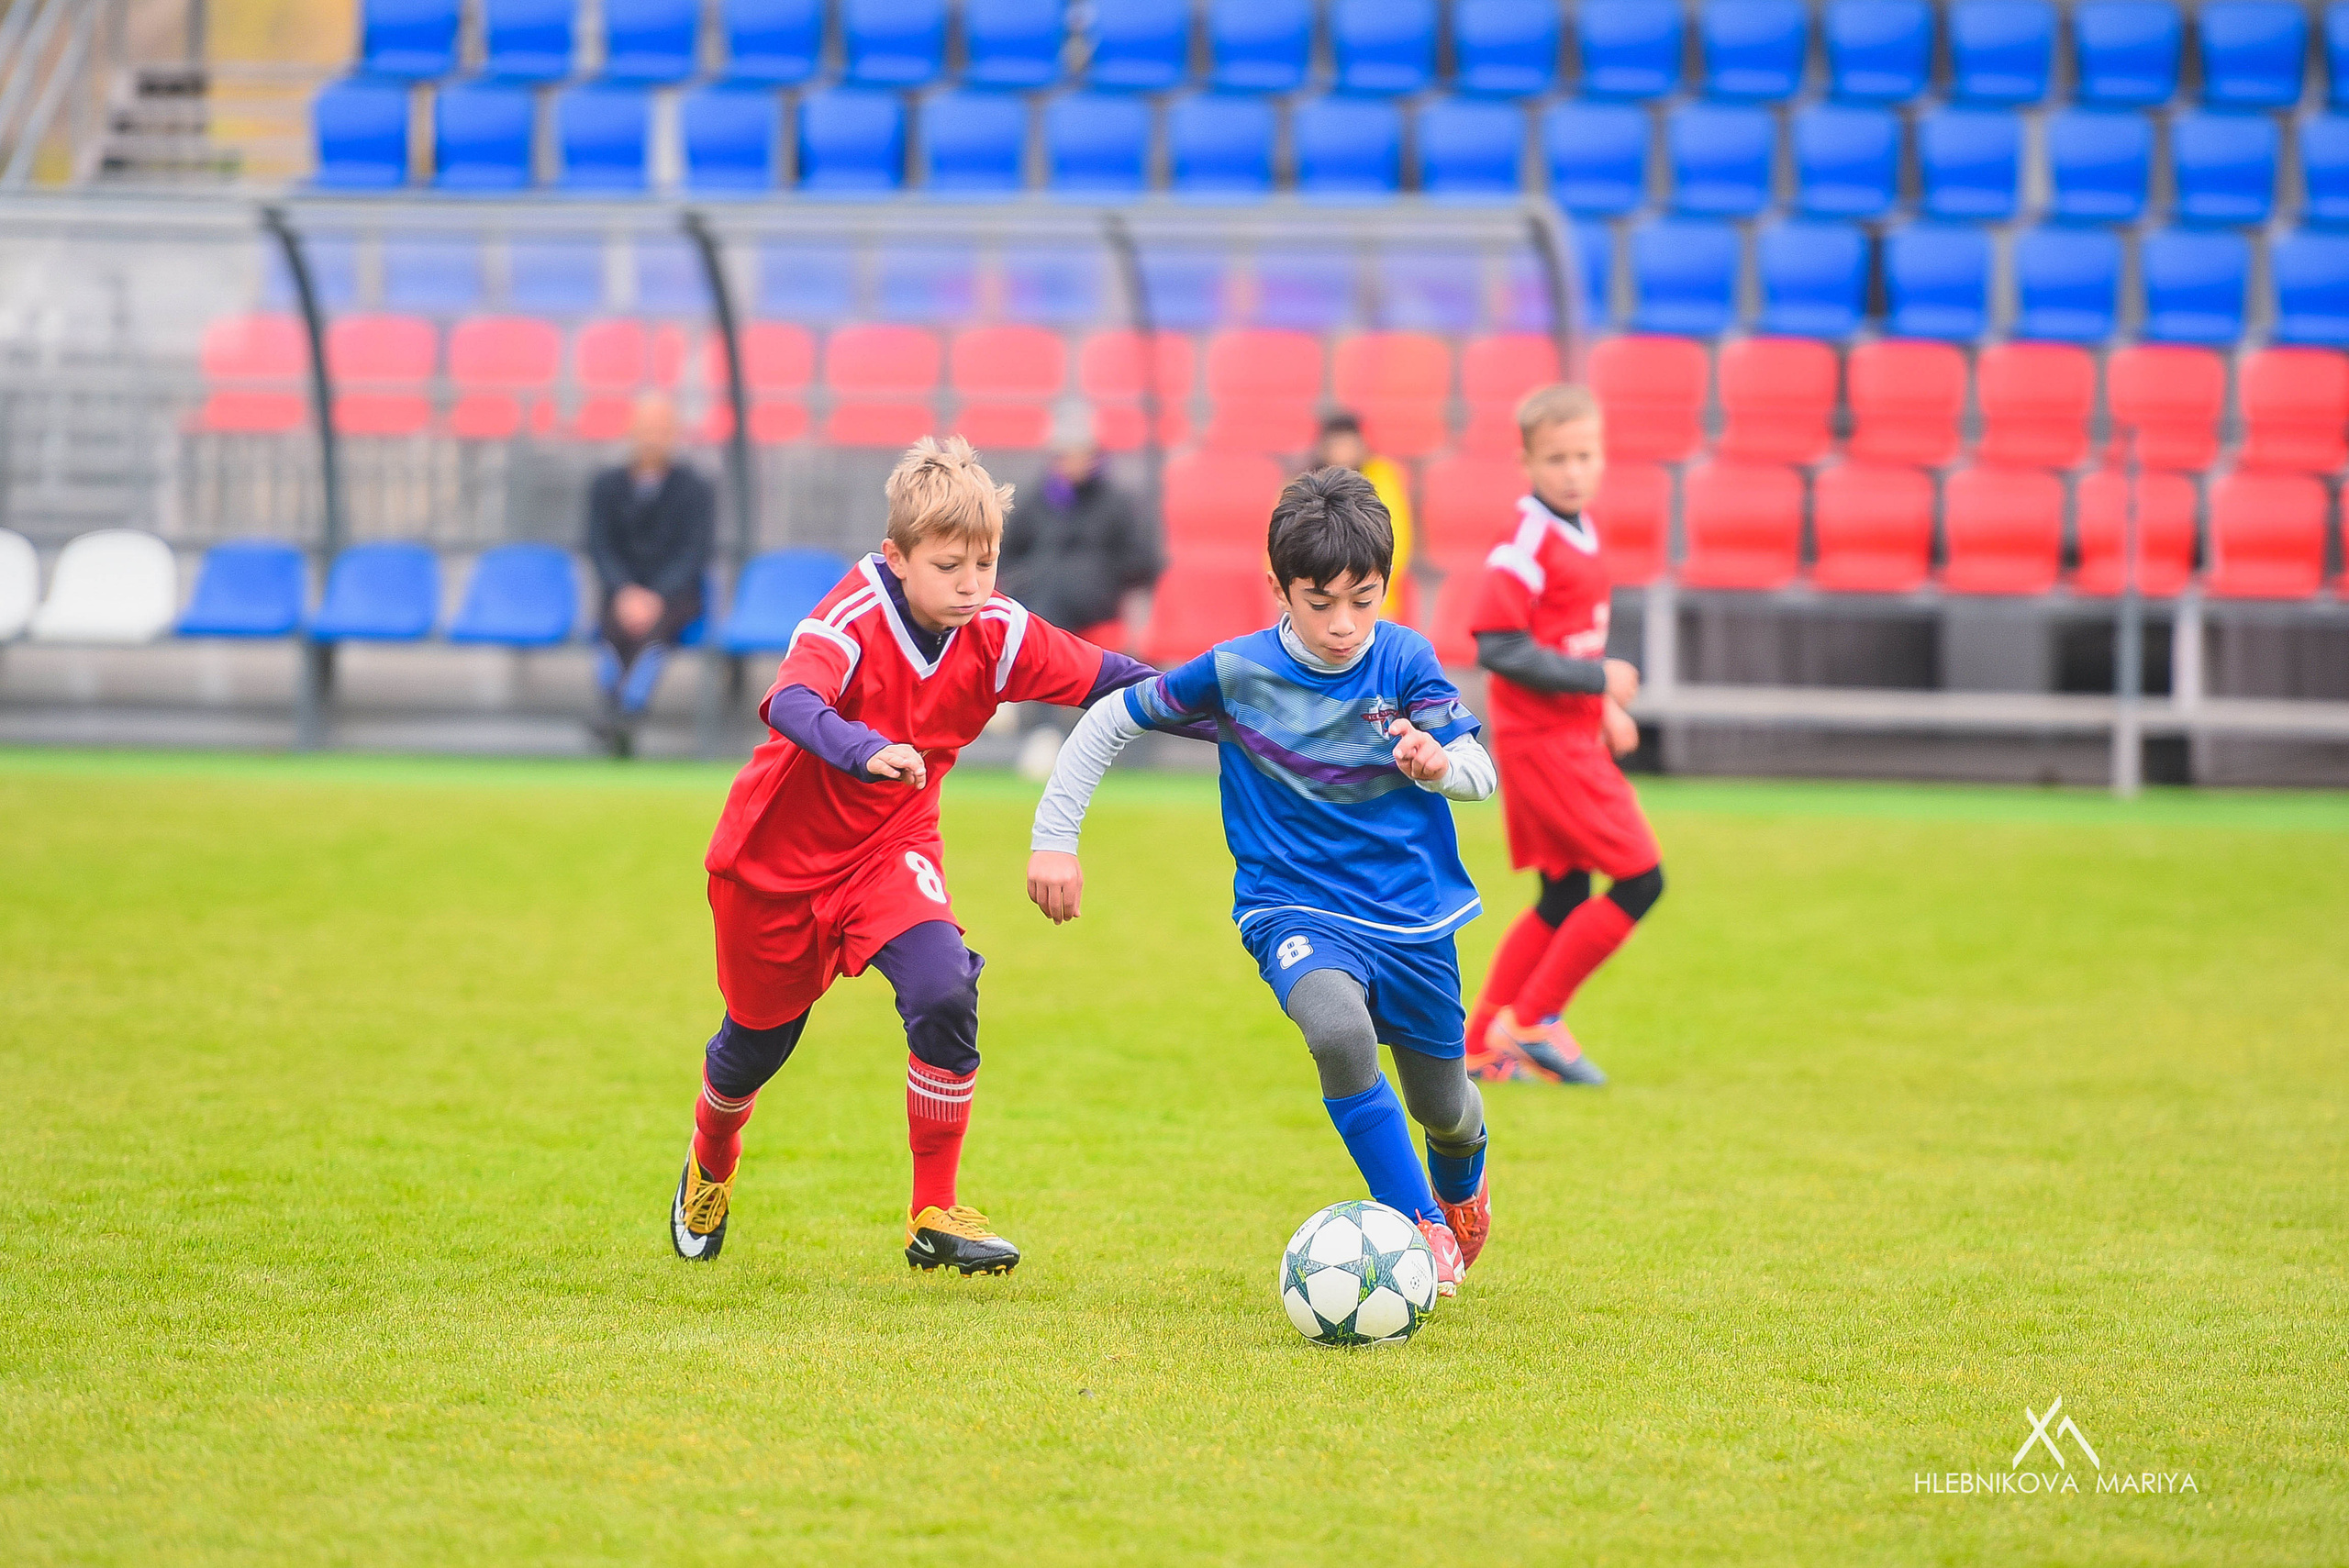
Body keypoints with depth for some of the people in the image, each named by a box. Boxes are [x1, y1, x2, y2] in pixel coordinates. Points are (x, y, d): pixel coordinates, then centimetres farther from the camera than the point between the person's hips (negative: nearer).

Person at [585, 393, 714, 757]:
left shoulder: (695, 489, 5)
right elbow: (600, 548, 2)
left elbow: (693, 552, -6)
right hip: (623, 595, 2)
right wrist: (625, 593, -18)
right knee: (616, 626, -34)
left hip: (677, 595, -2)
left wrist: (656, 597, -22)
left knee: (654, 626, -36)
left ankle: (625, 714, -51)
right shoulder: (607, 487, 11)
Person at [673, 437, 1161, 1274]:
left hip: (891, 845, 3)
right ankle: (710, 1164, 52)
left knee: (944, 990, -24)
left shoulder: (1000, 633, -16)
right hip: (780, 853, -3)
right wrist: (868, 753, -66)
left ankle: (935, 1217, -11)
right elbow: (789, 704, -48)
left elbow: (1112, 681, -8)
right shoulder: (851, 618, -29)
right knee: (759, 1031, 16)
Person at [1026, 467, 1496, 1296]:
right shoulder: (1237, 672, -11)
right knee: (1339, 1027, -35)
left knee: (1442, 1108, 16)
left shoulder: (1404, 660, -10)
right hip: (1294, 911, -2)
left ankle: (1461, 1182, 55)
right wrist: (1054, 838, -5)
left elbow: (1480, 774, -16)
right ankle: (1421, 1227, -23)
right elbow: (1110, 720, -1)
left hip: (1413, 916, 2)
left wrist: (1437, 763, -39)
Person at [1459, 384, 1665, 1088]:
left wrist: (1605, 711, 12)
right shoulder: (1525, 542, -17)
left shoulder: (1580, 532, 12)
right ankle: (1532, 1022, -3)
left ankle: (1485, 1046, 18)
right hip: (1544, 741, -9)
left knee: (1564, 898, 14)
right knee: (1640, 879, -9)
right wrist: (1596, 679, -19)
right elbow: (1498, 648, -23)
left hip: (1571, 736, 9)